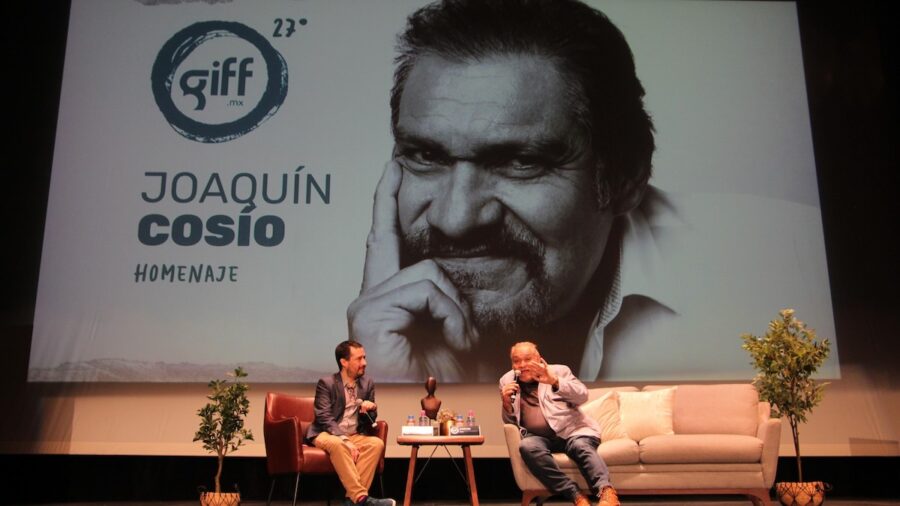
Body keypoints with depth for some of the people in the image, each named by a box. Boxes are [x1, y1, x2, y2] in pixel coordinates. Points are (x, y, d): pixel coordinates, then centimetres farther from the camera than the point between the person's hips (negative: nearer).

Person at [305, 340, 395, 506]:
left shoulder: (368, 384, 7)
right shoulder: (326, 383, -8)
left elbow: (370, 422, 11)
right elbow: (324, 418, -16)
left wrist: (371, 409, -13)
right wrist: (345, 440, -28)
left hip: (354, 436, 5)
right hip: (326, 435, -4)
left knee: (377, 443, -25)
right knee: (338, 445, -38)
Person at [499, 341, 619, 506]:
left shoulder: (559, 371, 11)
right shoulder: (507, 381, 15)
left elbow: (582, 395, -5)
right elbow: (510, 422, 15)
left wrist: (554, 381, -20)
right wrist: (506, 404, -8)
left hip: (571, 430, 0)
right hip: (538, 437, 1)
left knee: (581, 446, -33)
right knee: (527, 446, -33)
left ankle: (606, 492, -52)